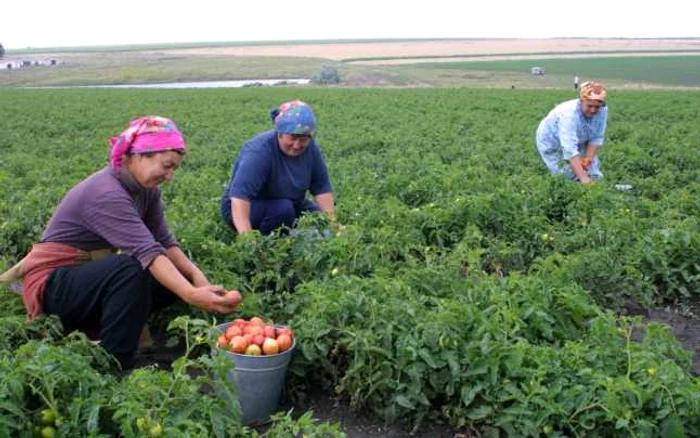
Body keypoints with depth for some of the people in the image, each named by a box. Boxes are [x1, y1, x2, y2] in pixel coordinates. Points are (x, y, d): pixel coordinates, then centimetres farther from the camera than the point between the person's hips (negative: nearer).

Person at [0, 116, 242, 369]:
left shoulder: (146, 188, 0)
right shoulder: (106, 194, -27)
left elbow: (165, 242, -5)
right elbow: (147, 252, -38)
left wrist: (198, 278, -21)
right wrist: (192, 296, -47)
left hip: (89, 277, 9)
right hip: (51, 284, -9)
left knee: (178, 278, -6)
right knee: (131, 268, -34)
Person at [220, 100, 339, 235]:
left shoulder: (310, 147, -11)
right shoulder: (259, 151, -30)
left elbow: (322, 187, -6)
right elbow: (239, 195, -40)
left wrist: (332, 221, -17)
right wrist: (246, 236, -51)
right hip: (244, 209, -6)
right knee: (283, 209, -32)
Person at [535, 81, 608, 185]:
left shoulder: (602, 111, -21)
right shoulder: (569, 114, -38)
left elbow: (596, 138, -12)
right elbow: (569, 150, -47)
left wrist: (588, 159, -28)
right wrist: (583, 177, -54)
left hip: (578, 142, 5)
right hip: (553, 143, -5)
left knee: (596, 177, -3)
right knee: (570, 176, -16)